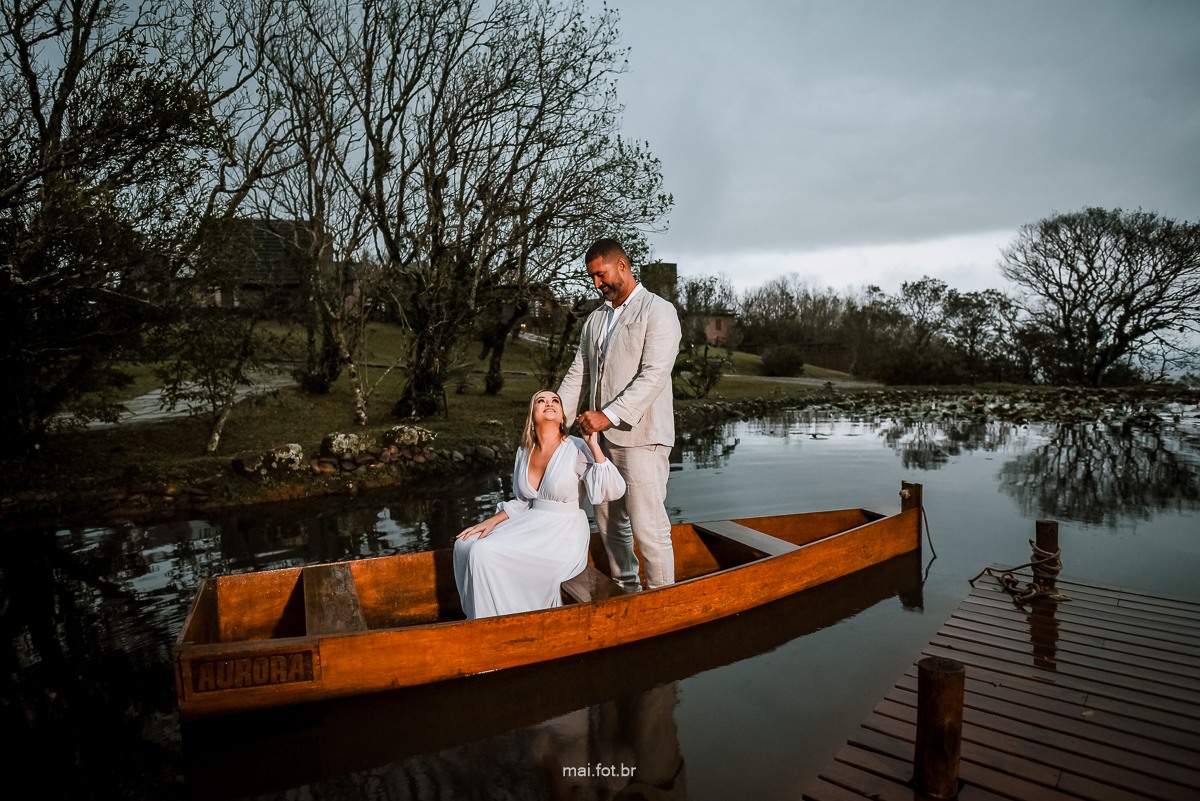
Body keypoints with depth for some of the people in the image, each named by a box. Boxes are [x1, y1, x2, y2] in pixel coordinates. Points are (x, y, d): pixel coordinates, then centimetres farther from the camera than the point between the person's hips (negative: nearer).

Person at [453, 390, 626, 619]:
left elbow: (613, 491, -23)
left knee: (485, 553, -20)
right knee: (465, 544, -6)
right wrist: (492, 521, 4)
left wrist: (593, 444, -26)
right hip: (531, 523, 7)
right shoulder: (524, 452, 7)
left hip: (563, 534, -7)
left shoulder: (577, 449, -12)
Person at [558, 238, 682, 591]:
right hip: (602, 436, 7)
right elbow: (578, 374, 17)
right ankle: (626, 592, 31)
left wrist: (608, 415, -22)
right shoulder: (595, 319, 17)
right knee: (610, 523, 14)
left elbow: (653, 376, -16)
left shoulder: (658, 311, -5)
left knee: (648, 528, -5)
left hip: (641, 436, -7)